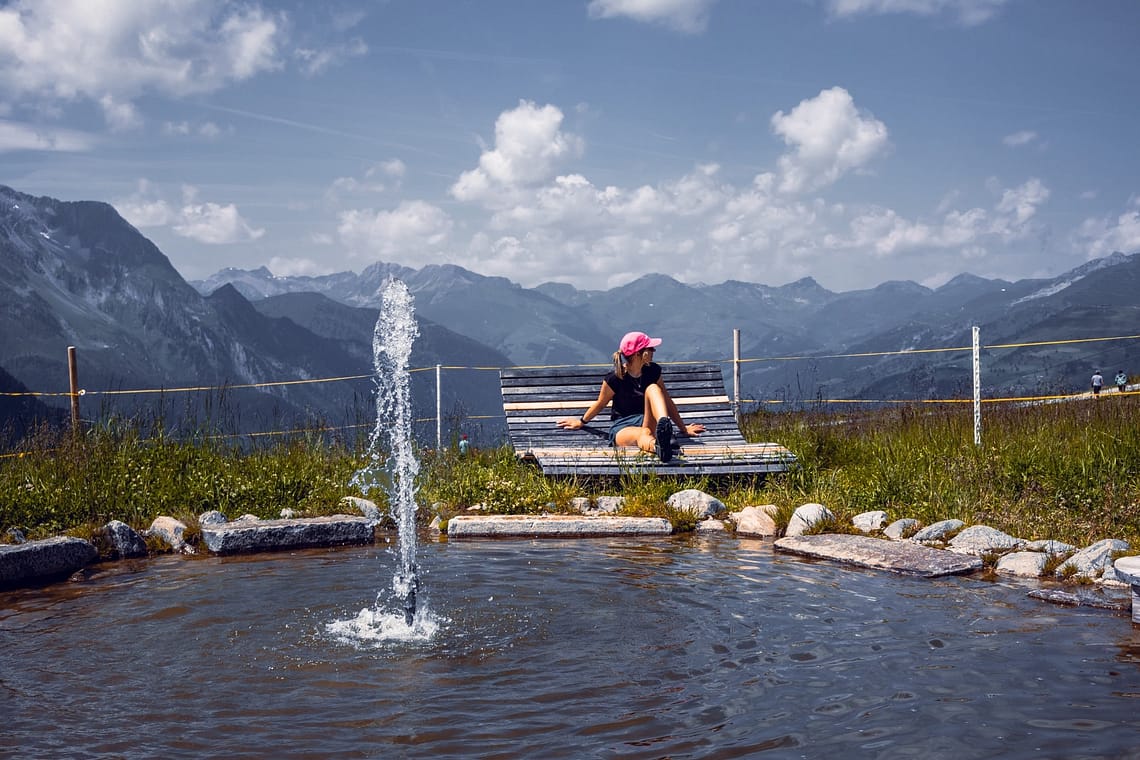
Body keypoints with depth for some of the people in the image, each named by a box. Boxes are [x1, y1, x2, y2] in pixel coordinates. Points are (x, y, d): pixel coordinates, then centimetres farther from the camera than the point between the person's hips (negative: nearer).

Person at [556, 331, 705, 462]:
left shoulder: (653, 371, 4)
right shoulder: (615, 379, -9)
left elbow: (667, 401, 13)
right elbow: (600, 404, 9)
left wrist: (683, 428, 17)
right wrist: (581, 422, 22)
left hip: (647, 421, 4)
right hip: (622, 428, -3)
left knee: (653, 388, -25)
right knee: (641, 436, -42)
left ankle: (664, 426, -53)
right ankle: (658, 446, -79)